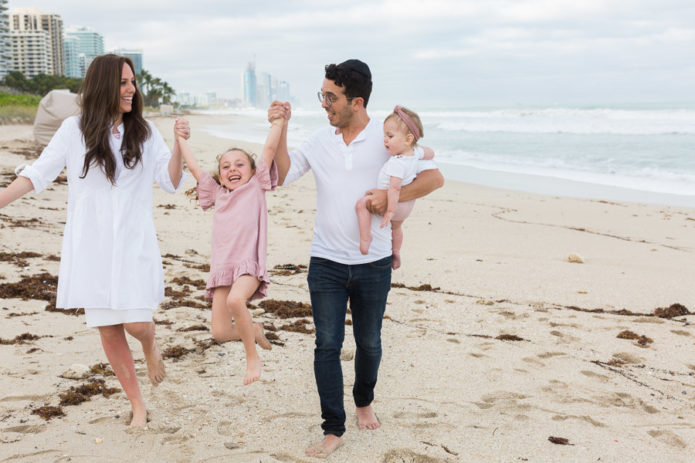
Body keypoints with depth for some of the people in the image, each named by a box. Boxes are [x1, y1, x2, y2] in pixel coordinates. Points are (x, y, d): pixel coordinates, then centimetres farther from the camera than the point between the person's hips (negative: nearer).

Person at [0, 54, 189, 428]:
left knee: (136, 323, -10)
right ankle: (137, 404, 20)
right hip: (91, 246, 0)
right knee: (107, 329, 4)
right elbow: (37, 174, 3)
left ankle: (151, 349, 28)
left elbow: (171, 182, 2)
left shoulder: (144, 132, 4)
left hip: (134, 243, 0)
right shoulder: (75, 130, 0)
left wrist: (178, 145, -13)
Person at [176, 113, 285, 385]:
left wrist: (279, 121, 0)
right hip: (222, 266, 5)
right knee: (220, 333, -4)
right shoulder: (217, 193, 20)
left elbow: (270, 148, 4)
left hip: (249, 263, -5)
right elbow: (194, 167, 24)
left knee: (235, 299, -35)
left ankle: (252, 356, -13)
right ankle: (254, 331, 29)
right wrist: (180, 139, 29)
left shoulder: (256, 186, 9)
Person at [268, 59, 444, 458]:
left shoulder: (387, 137, -5)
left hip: (373, 262, -1)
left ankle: (364, 402, 41)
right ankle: (333, 430, 8)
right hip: (326, 262, 2)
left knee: (369, 342, 14)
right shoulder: (320, 141, 5)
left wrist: (391, 196, -19)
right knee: (327, 344, -1)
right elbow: (282, 175, 8)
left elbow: (434, 177, -8)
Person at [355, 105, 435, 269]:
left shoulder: (397, 163, -34)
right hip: (407, 205, 9)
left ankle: (365, 238, -15)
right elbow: (430, 153, 10)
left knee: (362, 203, -18)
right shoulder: (415, 152, -9)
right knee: (396, 225, 34)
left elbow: (394, 188, -39)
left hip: (394, 202, -9)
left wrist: (390, 210, -36)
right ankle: (396, 253, 53)